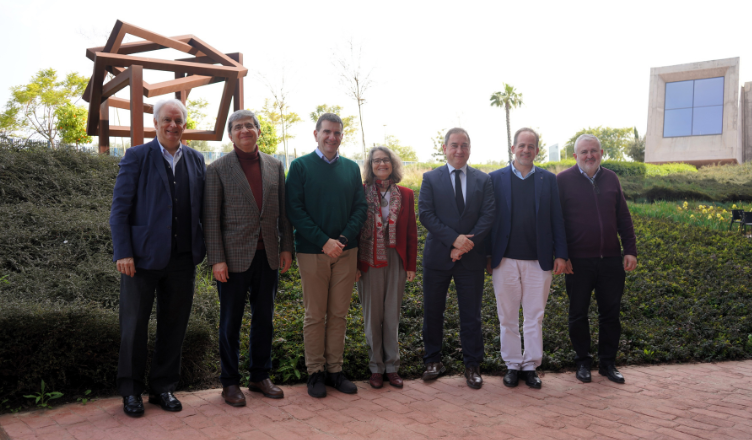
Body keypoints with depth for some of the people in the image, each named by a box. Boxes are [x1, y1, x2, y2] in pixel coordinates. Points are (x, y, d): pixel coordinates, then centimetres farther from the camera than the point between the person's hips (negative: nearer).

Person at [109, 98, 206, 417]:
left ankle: (163, 388, 26)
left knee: (174, 325, 11)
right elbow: (119, 209, -4)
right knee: (134, 325, 7)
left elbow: (201, 207, 10)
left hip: (182, 259, 3)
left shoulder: (196, 160, 9)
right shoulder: (136, 157, -1)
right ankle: (131, 391, 24)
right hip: (143, 257, -3)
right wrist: (123, 253, -11)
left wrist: (203, 249, 3)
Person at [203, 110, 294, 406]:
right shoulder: (217, 169, -2)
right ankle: (230, 382, 21)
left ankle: (260, 376, 27)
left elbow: (283, 211, 11)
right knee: (230, 322, 7)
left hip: (267, 256, 4)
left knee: (264, 318, 12)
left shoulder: (275, 166, 9)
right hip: (234, 256, -4)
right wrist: (216, 259, -10)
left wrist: (286, 247, 6)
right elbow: (211, 218, -5)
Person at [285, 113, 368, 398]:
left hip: (346, 251, 3)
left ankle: (335, 369, 19)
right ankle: (315, 372, 16)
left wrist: (343, 238, -11)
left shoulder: (351, 168, 10)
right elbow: (294, 210, -7)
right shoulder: (300, 166, 0)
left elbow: (360, 207, 6)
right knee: (315, 315, 4)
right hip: (312, 252, -3)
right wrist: (324, 242, -15)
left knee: (339, 314, 9)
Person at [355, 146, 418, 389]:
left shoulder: (405, 195, 5)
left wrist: (411, 265, 3)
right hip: (369, 261, -2)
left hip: (396, 261, 2)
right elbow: (354, 228, -1)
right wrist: (354, 264, -6)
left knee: (392, 315, 8)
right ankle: (376, 367, 19)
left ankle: (392, 367, 19)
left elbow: (411, 232, 7)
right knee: (372, 315, 6)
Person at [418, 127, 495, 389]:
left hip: (471, 258, 0)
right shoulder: (430, 178, 3)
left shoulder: (483, 180, 6)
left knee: (471, 314, 7)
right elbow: (425, 214, -7)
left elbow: (488, 216, -2)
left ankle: (472, 366, 20)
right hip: (437, 257, 0)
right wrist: (454, 239, -17)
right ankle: (433, 361, 25)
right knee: (433, 311, 8)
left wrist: (466, 245, -14)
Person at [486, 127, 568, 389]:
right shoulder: (496, 178, 4)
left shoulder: (549, 180, 8)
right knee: (507, 317, 8)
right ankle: (513, 365, 21)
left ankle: (531, 365, 19)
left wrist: (560, 254, -1)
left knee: (535, 317, 7)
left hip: (539, 260, 1)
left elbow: (556, 219, 6)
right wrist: (488, 256, -2)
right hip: (505, 259, 0)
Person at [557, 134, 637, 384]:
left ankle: (608, 363, 24)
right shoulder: (564, 180, -3)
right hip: (578, 262, -3)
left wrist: (630, 250, 5)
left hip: (611, 260, 4)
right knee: (578, 314, 8)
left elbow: (623, 218, 12)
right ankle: (583, 362, 24)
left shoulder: (611, 179, 9)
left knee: (610, 313, 10)